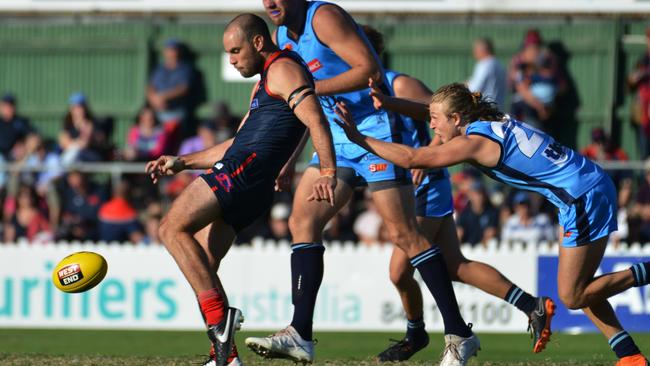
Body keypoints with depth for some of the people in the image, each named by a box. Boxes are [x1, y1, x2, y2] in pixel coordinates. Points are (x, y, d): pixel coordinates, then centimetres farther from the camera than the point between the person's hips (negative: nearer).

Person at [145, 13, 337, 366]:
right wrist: (182, 162, 36)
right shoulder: (264, 82, 31)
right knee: (201, 268, 7)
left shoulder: (283, 69, -2)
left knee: (173, 228, -19)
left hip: (244, 171, -10)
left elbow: (316, 120, -17)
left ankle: (219, 316, -27)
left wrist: (328, 172, -30)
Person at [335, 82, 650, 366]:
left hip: (585, 197, -10)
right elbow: (429, 110, 19)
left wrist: (359, 138, -11)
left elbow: (411, 158, -17)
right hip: (591, 188, 10)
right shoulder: (492, 121, 9)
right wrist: (387, 102, 7)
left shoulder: (475, 142, -16)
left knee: (573, 297, -5)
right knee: (577, 291, 13)